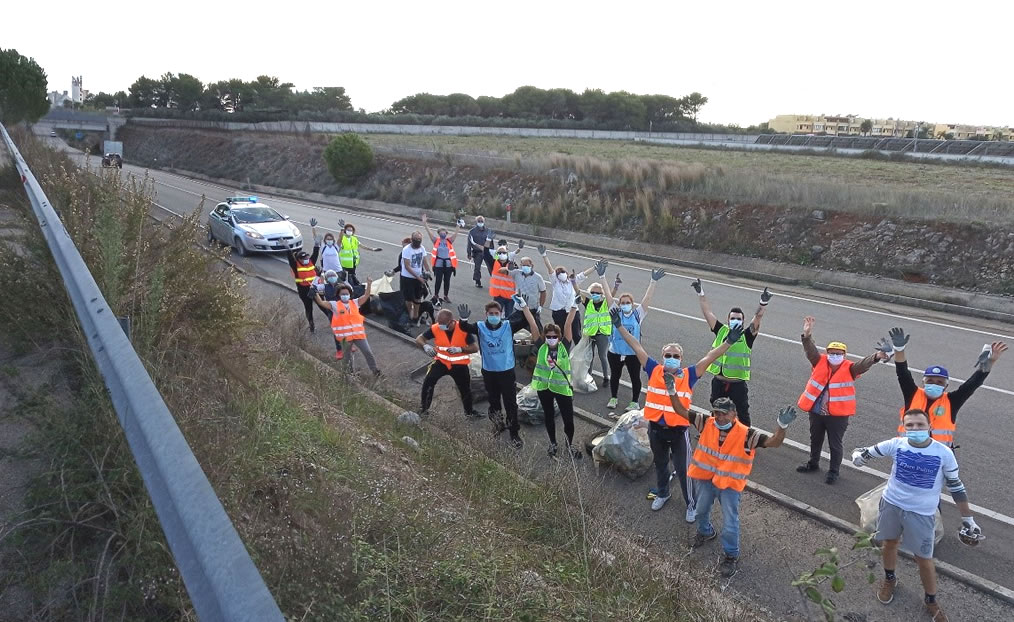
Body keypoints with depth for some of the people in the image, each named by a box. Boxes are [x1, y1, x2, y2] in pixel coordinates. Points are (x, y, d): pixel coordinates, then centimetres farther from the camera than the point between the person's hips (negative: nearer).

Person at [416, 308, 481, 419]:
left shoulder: (463, 329, -21)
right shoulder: (435, 328, -16)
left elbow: (475, 348, -17)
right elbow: (419, 339, -7)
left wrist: (459, 349, -32)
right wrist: (425, 346, -29)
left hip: (459, 364, 0)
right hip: (441, 361, 1)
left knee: (465, 389, 13)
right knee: (428, 381, -19)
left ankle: (469, 411, 39)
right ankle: (424, 408, 0)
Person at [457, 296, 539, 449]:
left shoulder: (509, 326, -11)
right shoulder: (480, 327, -10)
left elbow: (527, 322, -20)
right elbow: (464, 327, -25)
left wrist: (524, 307, -38)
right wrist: (463, 319, -47)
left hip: (507, 371, -1)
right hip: (488, 372, 2)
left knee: (511, 404, 4)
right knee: (494, 402, 21)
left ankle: (514, 434, 18)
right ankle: (498, 423, 46)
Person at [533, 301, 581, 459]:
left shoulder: (564, 346, -6)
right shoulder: (541, 347, -4)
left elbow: (567, 326, -14)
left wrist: (573, 307, -22)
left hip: (562, 386, -1)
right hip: (544, 387, 2)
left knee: (568, 418, 2)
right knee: (549, 416, 16)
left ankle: (570, 444, 26)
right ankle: (552, 443, 35)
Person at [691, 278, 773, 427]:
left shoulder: (747, 336, -5)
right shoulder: (721, 331, 1)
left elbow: (757, 318, -19)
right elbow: (707, 312, -3)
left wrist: (763, 303, -35)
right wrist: (700, 294, -10)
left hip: (738, 384, -3)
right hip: (718, 382, 3)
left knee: (742, 416, 5)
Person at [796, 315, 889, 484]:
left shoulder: (849, 368, -9)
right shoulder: (820, 362, -5)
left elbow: (863, 364, -25)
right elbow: (811, 351, -18)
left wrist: (875, 356, -46)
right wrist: (807, 335, -36)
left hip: (838, 414, -3)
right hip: (816, 412, 3)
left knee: (835, 444, 10)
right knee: (815, 440, 23)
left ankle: (833, 472, 27)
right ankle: (813, 463, 44)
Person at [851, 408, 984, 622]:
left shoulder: (943, 453, -15)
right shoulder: (896, 444, -12)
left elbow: (956, 487, -3)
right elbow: (867, 452, -1)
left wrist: (968, 519, 1)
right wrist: (858, 454, -25)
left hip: (921, 513, -2)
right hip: (891, 504, 2)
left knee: (924, 558, 5)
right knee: (889, 543, 20)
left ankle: (931, 601, 29)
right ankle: (889, 579, 47)